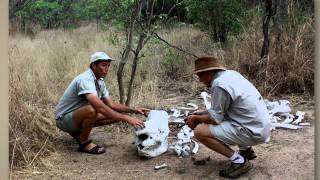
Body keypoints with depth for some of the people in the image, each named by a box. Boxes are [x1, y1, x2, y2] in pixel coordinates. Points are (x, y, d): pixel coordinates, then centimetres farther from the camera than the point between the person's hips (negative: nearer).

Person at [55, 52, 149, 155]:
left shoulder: (100, 82, 4)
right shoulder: (85, 79, -27)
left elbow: (111, 104, 6)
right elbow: (100, 107, -39)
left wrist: (134, 110, -7)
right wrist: (126, 118, -41)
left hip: (78, 115, 9)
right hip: (64, 118, -9)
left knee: (114, 114, 0)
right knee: (92, 109, -37)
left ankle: (78, 131, 11)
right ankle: (84, 143, -13)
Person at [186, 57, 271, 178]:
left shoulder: (219, 85, -19)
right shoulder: (231, 74, 8)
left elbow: (215, 118, -14)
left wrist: (195, 118, 3)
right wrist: (201, 113, 17)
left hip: (253, 131, -10)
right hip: (261, 126, 10)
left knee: (200, 131, -14)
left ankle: (239, 161, -7)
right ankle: (246, 150, 22)